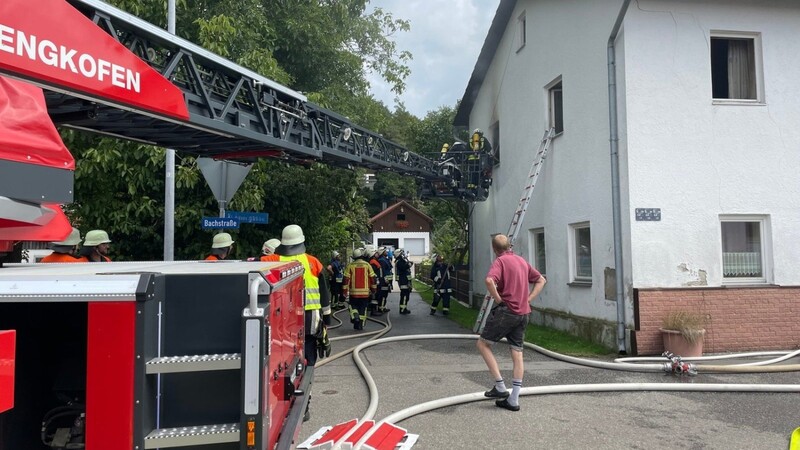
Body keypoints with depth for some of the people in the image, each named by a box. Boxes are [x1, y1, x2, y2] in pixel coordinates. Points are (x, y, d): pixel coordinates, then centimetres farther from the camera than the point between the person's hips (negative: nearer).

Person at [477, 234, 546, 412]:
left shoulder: (500, 261, -9)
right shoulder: (522, 261, 15)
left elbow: (489, 280, -28)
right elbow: (541, 280, 22)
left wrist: (497, 298, -14)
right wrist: (528, 299, 11)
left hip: (506, 310, -7)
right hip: (523, 313, 7)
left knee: (483, 344, 6)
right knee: (517, 354, 8)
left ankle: (500, 386, 0)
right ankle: (513, 400, 11)